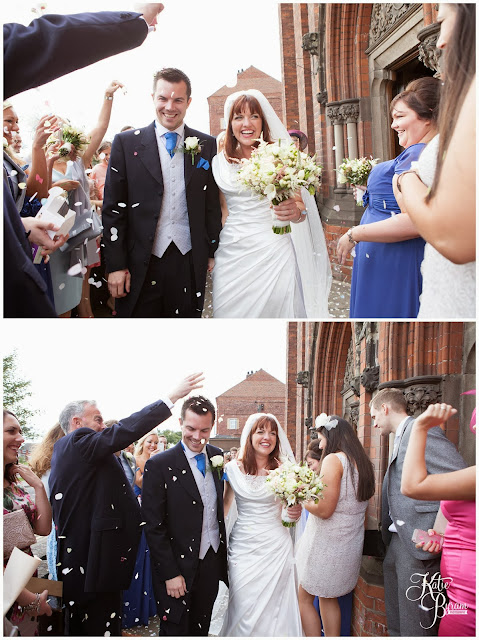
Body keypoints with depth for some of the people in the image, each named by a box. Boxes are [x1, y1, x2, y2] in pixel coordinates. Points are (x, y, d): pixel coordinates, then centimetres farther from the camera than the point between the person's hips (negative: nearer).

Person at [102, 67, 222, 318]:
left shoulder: (206, 145, 7)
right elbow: (113, 209, -1)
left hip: (190, 263, 2)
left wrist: (212, 252, 8)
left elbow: (212, 204, 11)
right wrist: (115, 265, -6)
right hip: (140, 265, -1)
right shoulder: (126, 143, 1)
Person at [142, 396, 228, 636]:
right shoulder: (159, 465, -14)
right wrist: (170, 574, -16)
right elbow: (154, 527, -14)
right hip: (179, 568, -5)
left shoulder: (217, 457, 3)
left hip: (212, 562, 5)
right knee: (176, 631, 7)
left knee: (201, 629, 18)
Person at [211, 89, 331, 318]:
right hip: (232, 254, 3)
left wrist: (296, 212, -24)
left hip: (273, 253, -2)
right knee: (233, 312, 3)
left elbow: (301, 204, -2)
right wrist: (212, 255, 12)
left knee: (276, 309, -2)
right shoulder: (220, 162, 8)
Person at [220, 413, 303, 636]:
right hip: (243, 546, 0)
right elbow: (226, 503, 11)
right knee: (243, 605, -1)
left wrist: (296, 512, -13)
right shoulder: (233, 468, 0)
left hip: (275, 545, 0)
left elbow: (290, 507, 9)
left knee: (273, 605, 3)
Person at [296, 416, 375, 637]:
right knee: (328, 598, 19)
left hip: (326, 543, -8)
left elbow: (324, 509, -22)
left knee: (304, 599, 4)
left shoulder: (333, 460, -17)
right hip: (350, 545, 8)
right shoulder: (362, 462, 8)